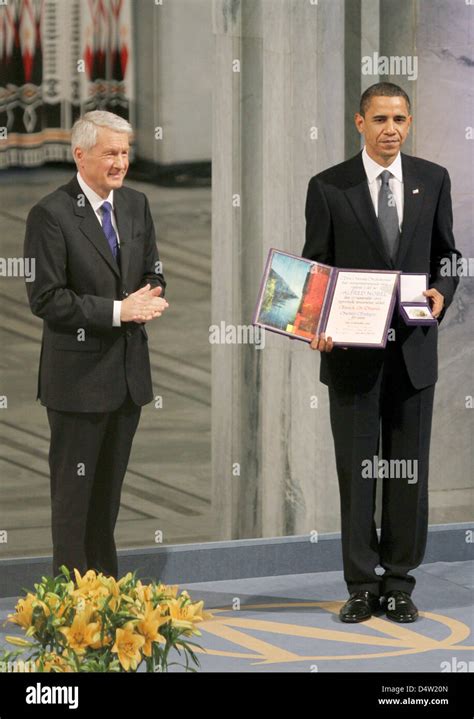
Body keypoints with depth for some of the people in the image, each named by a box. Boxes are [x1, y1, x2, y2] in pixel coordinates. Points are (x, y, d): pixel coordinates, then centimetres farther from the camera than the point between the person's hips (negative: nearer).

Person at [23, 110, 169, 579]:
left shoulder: (136, 205, 8)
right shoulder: (50, 215, -13)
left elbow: (152, 273, 16)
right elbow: (45, 299, -17)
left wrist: (150, 300, -8)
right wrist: (117, 311, -21)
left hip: (128, 371, 7)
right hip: (79, 375, -7)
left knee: (109, 489, 16)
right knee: (74, 489, 1)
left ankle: (107, 587, 26)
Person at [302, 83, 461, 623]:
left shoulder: (433, 180, 5)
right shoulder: (328, 187, -1)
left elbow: (446, 253, 13)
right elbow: (314, 268, 1)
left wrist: (441, 291, -8)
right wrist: (318, 325, -16)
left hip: (413, 349, 2)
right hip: (352, 350, -2)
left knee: (409, 470, 5)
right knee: (356, 470, 3)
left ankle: (399, 582, 14)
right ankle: (361, 584, 11)